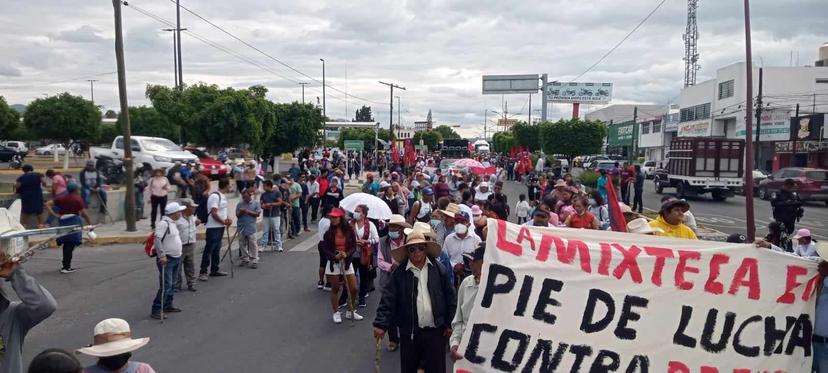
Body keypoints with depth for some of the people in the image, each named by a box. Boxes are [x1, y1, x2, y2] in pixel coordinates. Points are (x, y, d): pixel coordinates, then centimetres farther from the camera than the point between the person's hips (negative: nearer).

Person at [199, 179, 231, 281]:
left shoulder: (223, 196, 13)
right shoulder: (215, 196, -17)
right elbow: (213, 213, -21)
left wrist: (227, 219, 5)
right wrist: (224, 222, -13)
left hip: (220, 227, 9)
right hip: (213, 227, -9)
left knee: (216, 249, 15)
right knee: (208, 250, -6)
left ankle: (214, 270, 23)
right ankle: (203, 272, -2)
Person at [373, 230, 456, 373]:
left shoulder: (439, 269, -2)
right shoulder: (400, 273, -4)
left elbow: (449, 297, 3)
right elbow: (388, 299, -6)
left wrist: (449, 323, 3)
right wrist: (381, 323, -15)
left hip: (435, 330, 0)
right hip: (409, 331, 0)